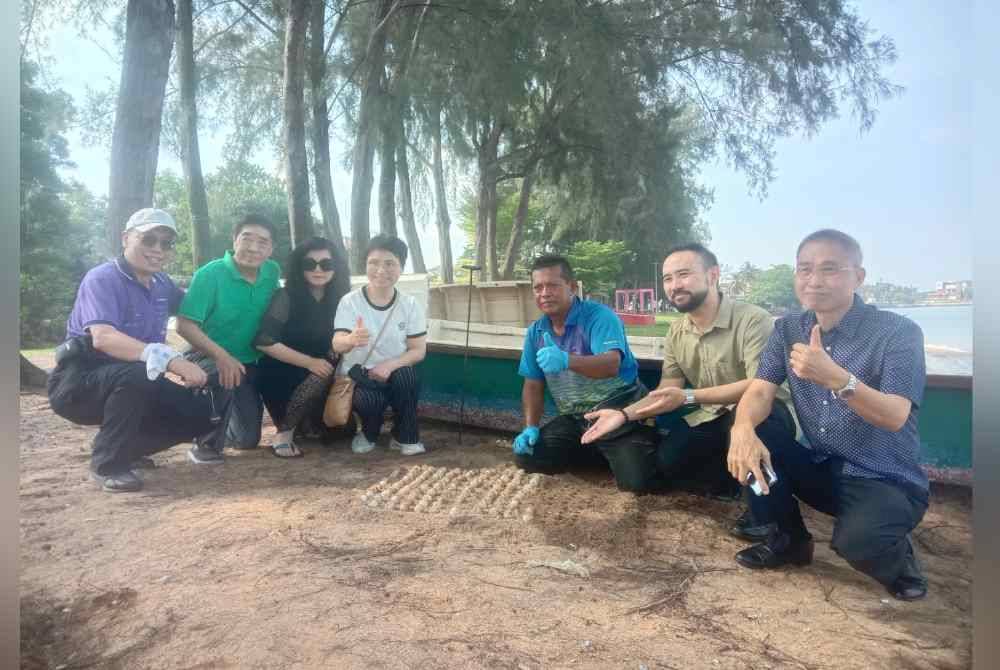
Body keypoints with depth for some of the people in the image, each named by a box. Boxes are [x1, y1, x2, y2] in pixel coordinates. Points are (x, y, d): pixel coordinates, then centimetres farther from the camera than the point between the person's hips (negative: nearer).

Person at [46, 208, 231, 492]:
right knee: (138, 374, -37)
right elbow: (103, 338, -35)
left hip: (135, 385, 7)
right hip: (78, 383, -7)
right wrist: (170, 359, -46)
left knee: (203, 413, -6)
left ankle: (127, 447, 15)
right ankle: (108, 463, -17)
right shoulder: (102, 278, -18)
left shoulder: (161, 284, 4)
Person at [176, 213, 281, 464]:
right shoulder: (210, 274, -20)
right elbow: (185, 325, -25)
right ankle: (207, 443, -16)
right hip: (209, 357, -5)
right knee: (222, 378, -41)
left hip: (250, 362, 5)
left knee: (248, 439, 8)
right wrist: (221, 355, -37)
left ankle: (222, 431, 45)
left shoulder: (272, 273, -5)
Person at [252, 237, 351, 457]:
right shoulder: (286, 296, -12)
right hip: (280, 376, -4)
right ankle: (284, 432, -15)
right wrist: (310, 362, -22)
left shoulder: (339, 299, 0)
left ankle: (308, 420, 11)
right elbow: (264, 341, -19)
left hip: (320, 372, 5)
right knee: (321, 378, -32)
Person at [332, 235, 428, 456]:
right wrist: (351, 340, -45)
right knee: (369, 399, -33)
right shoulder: (350, 301, -11)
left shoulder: (410, 305, -6)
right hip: (358, 376, -1)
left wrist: (389, 365, -25)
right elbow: (337, 345, -20)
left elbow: (418, 351, -6)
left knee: (406, 375, -33)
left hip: (395, 375, 2)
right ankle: (368, 433, 3)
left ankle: (406, 437, -10)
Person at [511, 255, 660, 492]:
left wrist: (567, 361, -50)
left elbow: (611, 365, -33)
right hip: (573, 419, 6)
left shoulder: (599, 316, -16)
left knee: (636, 481, -24)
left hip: (619, 412, -6)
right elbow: (533, 385, 8)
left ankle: (614, 454, 12)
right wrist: (531, 427, -5)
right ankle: (599, 454, 7)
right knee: (526, 456, -9)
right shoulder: (535, 332, 3)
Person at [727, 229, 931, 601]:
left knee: (857, 540, -34)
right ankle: (790, 538, 5)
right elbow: (760, 392, -10)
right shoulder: (788, 329, 0)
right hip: (821, 469, 5)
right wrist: (743, 429, -34)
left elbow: (895, 417, -25)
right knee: (748, 438, -18)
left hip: (886, 481, -5)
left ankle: (896, 558, 6)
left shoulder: (898, 331, -14)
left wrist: (836, 378, -44)